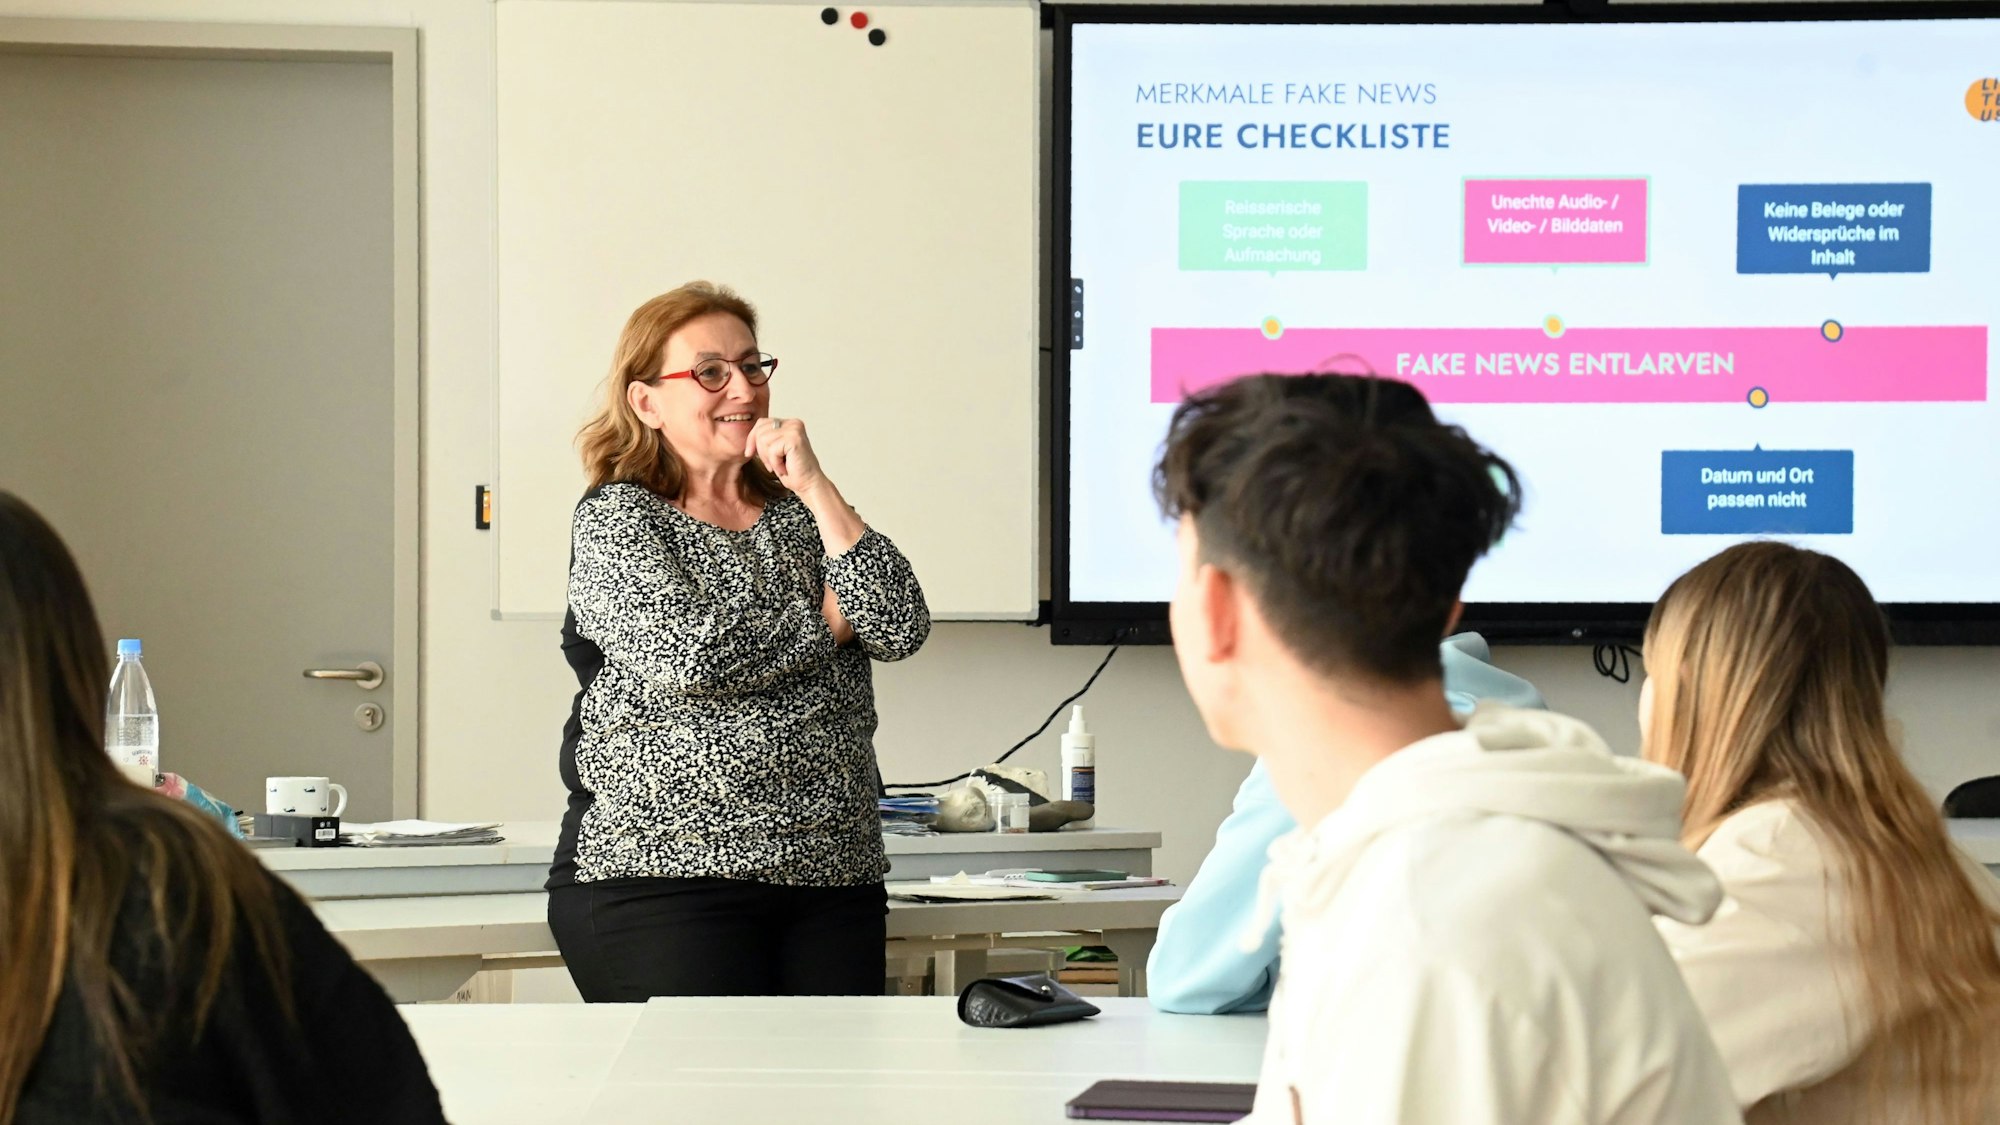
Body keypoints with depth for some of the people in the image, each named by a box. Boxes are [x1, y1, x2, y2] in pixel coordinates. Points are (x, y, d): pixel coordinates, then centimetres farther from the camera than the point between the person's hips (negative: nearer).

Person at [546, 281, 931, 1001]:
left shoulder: (801, 516, 17)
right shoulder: (616, 517, 3)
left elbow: (901, 630, 0)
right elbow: (685, 655, -15)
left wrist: (814, 486, -3)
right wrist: (824, 619, -2)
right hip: (664, 879, -4)